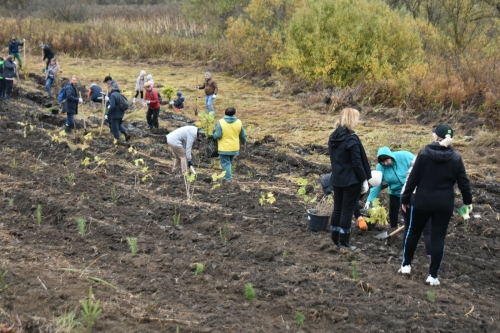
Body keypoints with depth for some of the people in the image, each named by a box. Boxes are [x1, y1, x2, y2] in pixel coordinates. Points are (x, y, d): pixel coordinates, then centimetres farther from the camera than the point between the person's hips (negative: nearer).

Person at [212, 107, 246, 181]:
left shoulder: (221, 122, -15)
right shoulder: (239, 122, -3)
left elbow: (217, 136, -19)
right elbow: (243, 136, 7)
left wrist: (214, 135, 4)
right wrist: (243, 142, 27)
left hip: (224, 148, -4)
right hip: (234, 148, 5)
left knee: (225, 163, 2)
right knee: (229, 162, 23)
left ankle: (228, 178, -4)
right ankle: (229, 177, 31)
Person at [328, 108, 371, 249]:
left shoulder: (333, 137, 6)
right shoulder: (351, 138, -19)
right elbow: (357, 162, -18)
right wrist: (364, 179, -10)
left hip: (337, 179, 7)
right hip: (351, 181, -7)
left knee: (337, 209, 14)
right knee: (347, 210, 0)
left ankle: (335, 239, 21)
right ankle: (344, 242, 5)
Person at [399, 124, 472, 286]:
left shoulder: (424, 154, -8)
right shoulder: (456, 158, -4)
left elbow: (413, 179, -6)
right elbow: (463, 182, 2)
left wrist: (405, 198, 4)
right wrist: (468, 201, 17)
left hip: (423, 202, -1)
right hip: (445, 204, 1)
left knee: (413, 232, 18)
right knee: (438, 238, 6)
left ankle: (406, 265, 27)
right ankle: (433, 276, 7)